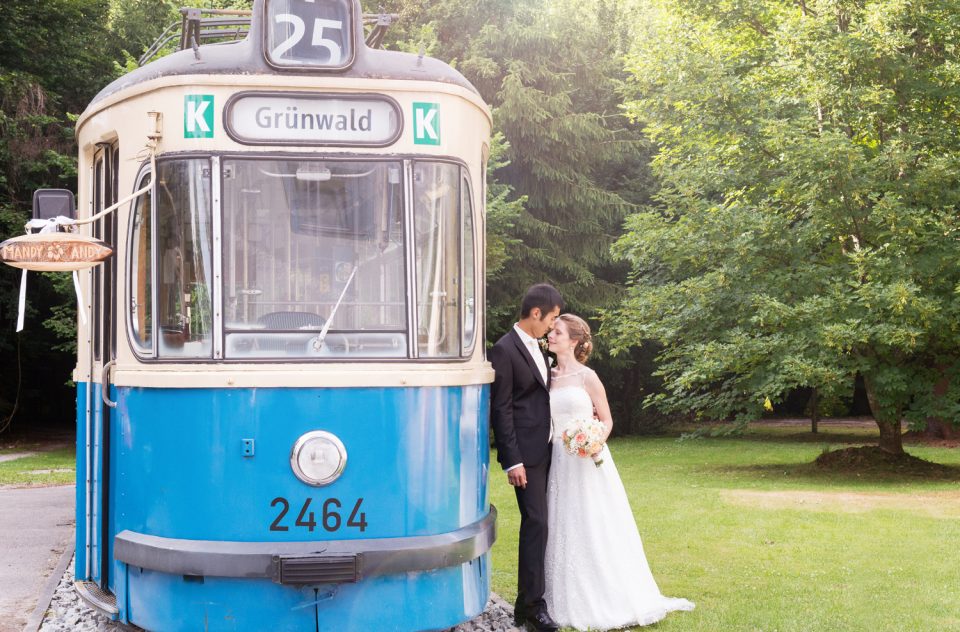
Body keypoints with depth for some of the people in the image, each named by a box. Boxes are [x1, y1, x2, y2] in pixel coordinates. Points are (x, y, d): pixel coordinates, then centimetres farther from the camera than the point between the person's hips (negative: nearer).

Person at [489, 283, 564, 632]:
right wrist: (512, 461, -17)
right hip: (526, 454, -8)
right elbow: (501, 410, -14)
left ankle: (536, 592, 20)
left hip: (545, 450, 8)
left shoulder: (536, 347, 13)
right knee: (536, 522, -10)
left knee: (541, 522, 11)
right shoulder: (504, 350, -12)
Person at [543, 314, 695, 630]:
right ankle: (573, 604, 14)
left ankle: (611, 601, 9)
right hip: (560, 463, 4)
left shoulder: (587, 377, -4)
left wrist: (596, 442, -17)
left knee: (596, 530, -1)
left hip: (589, 463, -4)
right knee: (564, 531, 5)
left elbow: (607, 420, 1)